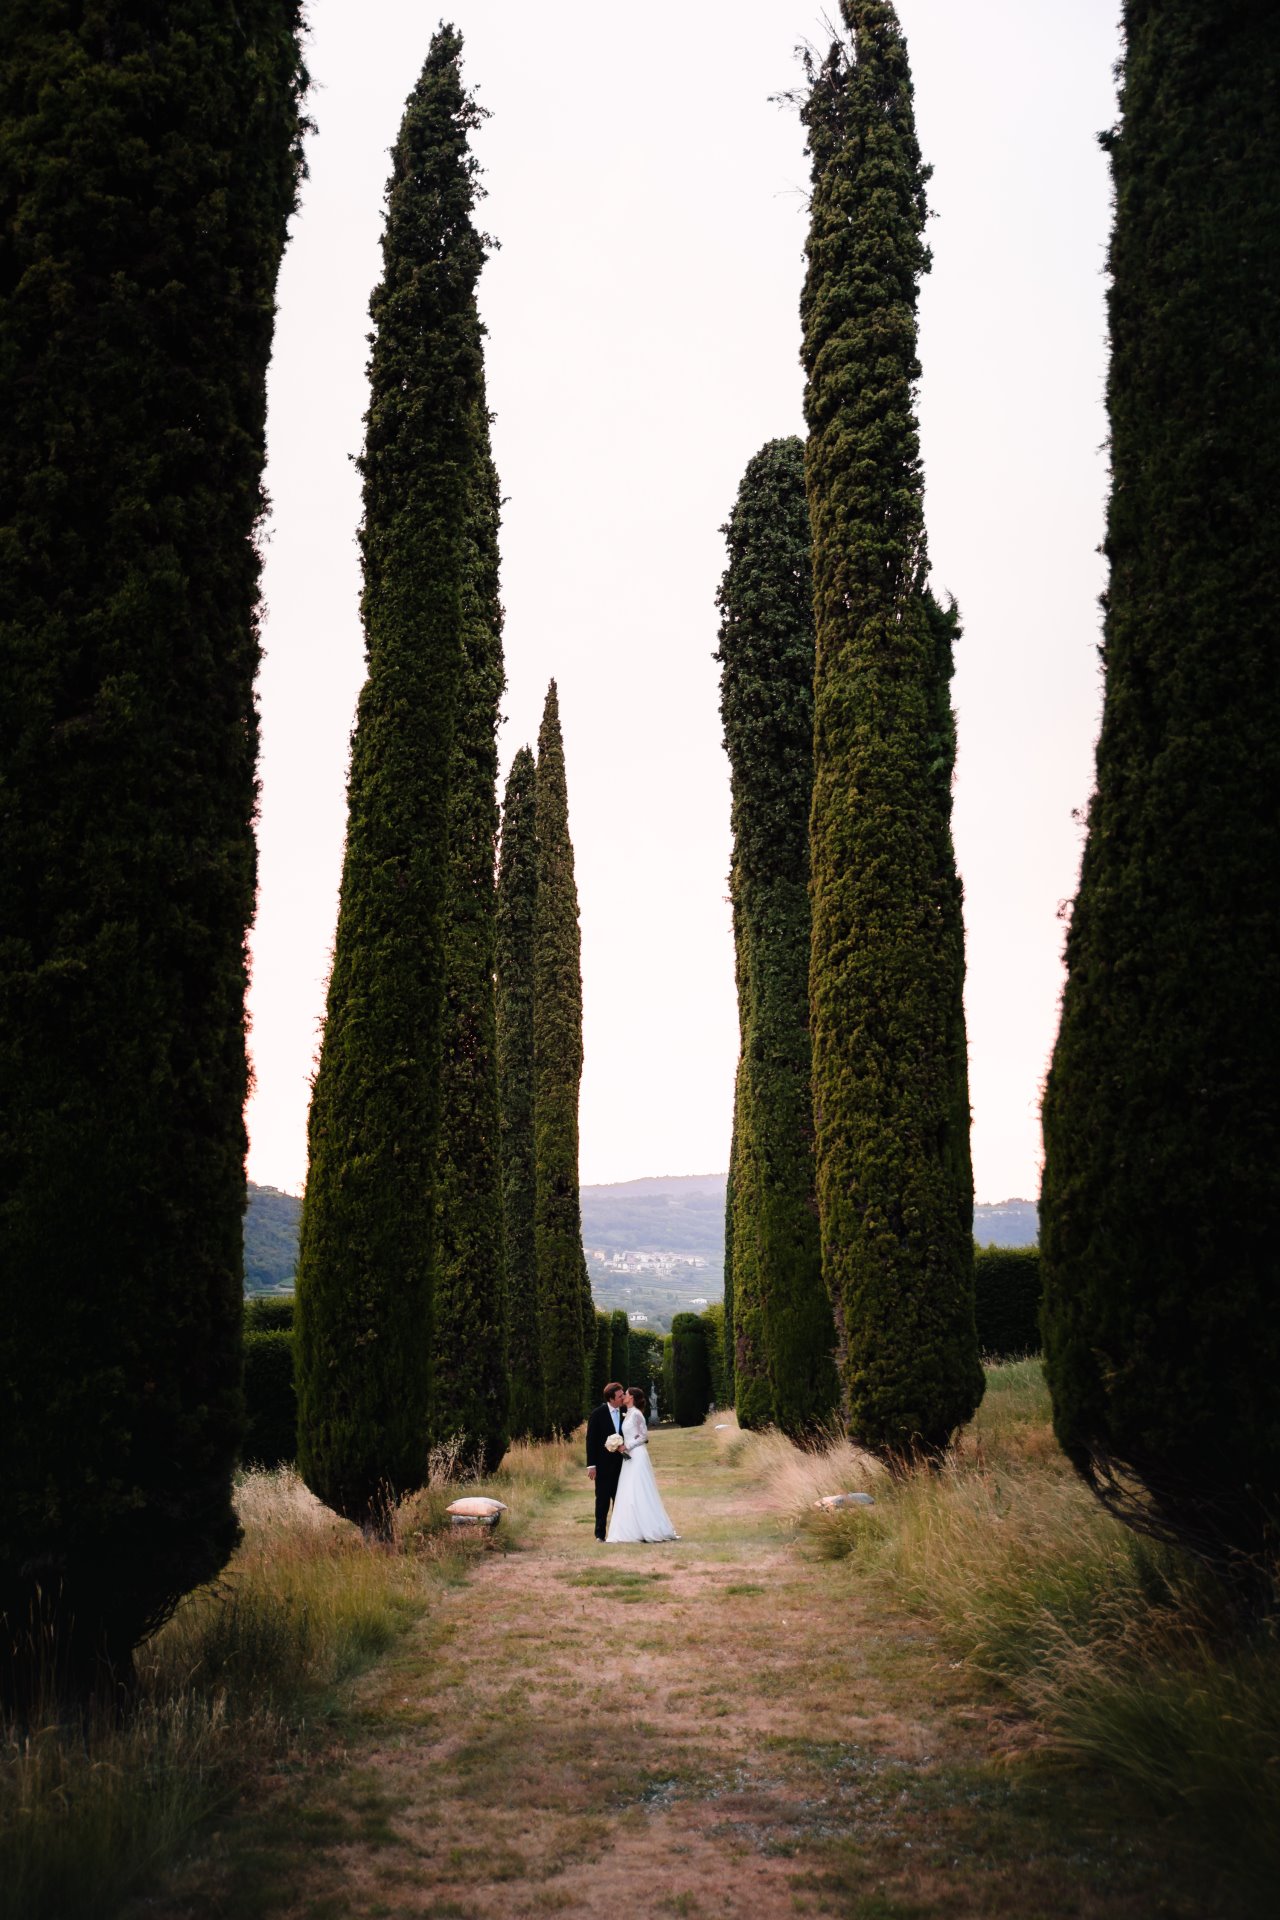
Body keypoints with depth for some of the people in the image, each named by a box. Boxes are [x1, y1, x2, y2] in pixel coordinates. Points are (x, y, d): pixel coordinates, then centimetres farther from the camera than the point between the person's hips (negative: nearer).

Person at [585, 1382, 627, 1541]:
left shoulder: (625, 1412, 2)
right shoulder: (599, 1413, -10)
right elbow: (591, 1440, -8)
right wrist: (591, 1465, -12)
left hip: (620, 1462, 4)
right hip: (603, 1464, -4)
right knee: (602, 1499, 3)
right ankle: (600, 1534, 10)